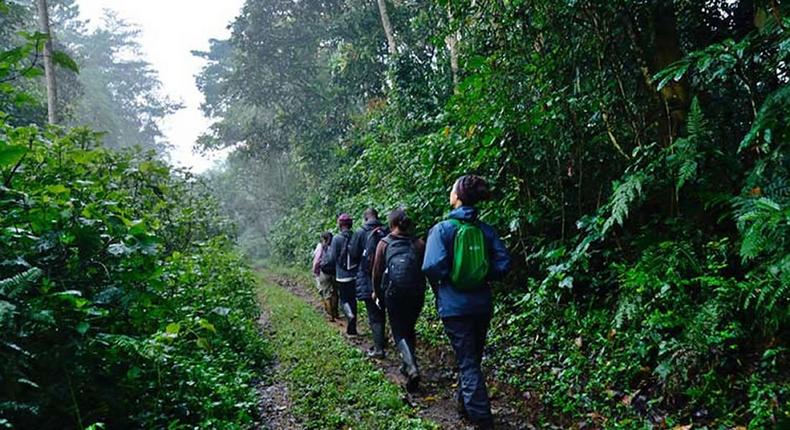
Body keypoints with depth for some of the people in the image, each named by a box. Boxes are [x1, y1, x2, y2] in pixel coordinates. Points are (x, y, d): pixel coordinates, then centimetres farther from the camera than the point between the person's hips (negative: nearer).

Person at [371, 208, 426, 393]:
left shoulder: (384, 243, -3)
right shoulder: (419, 244, 2)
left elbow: (377, 271, 0)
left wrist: (377, 292, 14)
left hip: (394, 294, -3)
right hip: (416, 293, 3)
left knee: (399, 331, 3)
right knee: (410, 328, 22)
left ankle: (412, 367, -19)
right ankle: (407, 364, 31)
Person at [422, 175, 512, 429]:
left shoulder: (443, 229, -11)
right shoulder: (485, 230, 0)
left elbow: (433, 267, -19)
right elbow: (503, 264, -3)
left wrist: (438, 287, 1)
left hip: (454, 305, -5)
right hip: (482, 303, 5)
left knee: (468, 363, 0)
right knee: (472, 358, 20)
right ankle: (464, 403, 38)